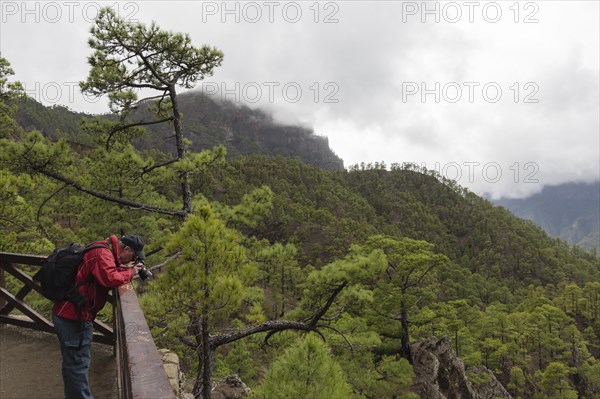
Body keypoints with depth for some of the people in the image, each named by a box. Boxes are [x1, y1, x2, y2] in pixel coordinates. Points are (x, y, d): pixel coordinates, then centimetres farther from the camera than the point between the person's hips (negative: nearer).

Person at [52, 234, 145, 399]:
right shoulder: (102, 253, -19)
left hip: (67, 315, 11)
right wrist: (129, 273, -14)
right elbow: (110, 279, -31)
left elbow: (107, 272, 17)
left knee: (72, 363, 19)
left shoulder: (103, 251, 13)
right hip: (74, 318, -11)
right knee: (78, 364, -5)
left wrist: (123, 268, 1)